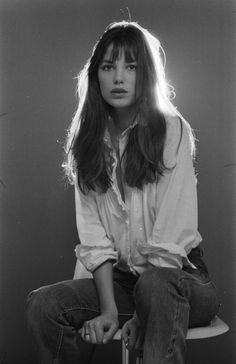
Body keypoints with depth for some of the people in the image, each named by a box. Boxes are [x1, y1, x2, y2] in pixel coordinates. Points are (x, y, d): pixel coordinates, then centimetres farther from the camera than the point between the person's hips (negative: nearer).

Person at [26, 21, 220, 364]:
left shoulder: (173, 130, -9)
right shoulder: (88, 140, 5)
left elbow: (171, 237, -14)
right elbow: (92, 236, -2)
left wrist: (144, 313, -16)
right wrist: (109, 310, -14)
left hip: (178, 275, -4)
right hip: (120, 279, 4)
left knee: (154, 285, -37)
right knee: (43, 304, -19)